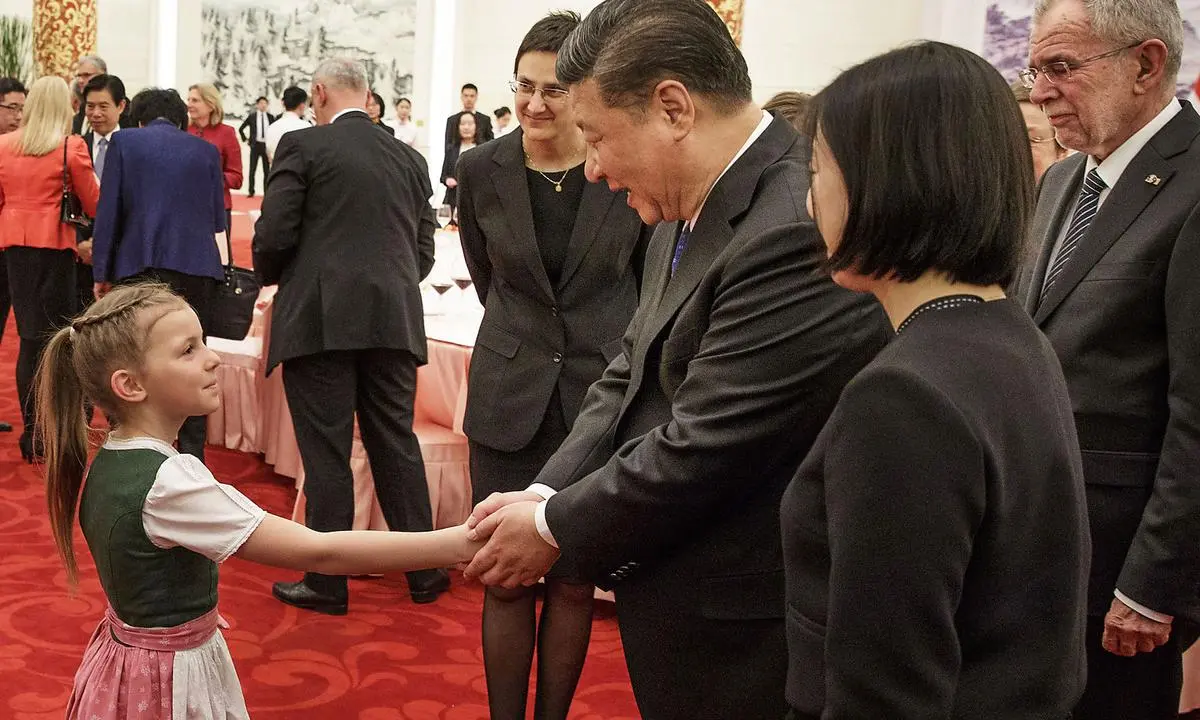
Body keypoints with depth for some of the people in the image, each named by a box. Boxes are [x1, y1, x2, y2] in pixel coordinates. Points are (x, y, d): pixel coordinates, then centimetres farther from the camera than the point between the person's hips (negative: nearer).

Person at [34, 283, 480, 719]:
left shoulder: (106, 462, -2)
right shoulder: (167, 481, -30)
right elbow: (318, 552, -35)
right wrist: (464, 542, -37)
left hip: (131, 655, 8)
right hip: (170, 682, -8)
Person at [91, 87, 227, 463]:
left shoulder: (124, 141, 5)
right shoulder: (206, 150, 11)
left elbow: (108, 211, 0)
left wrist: (102, 272, 4)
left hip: (140, 266, -1)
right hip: (196, 267, 1)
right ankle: (191, 455, 11)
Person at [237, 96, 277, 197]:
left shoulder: (271, 117, 3)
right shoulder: (251, 116, 0)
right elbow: (240, 129, 9)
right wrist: (245, 140, 3)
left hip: (267, 145, 1)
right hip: (255, 145, -1)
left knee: (267, 171, 4)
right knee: (252, 170, 2)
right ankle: (251, 192, 8)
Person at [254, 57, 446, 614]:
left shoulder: (303, 146, -2)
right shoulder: (409, 158, 12)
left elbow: (274, 235, -7)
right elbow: (423, 249, 14)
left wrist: (274, 278, 13)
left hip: (321, 318, -4)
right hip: (394, 320, 5)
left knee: (326, 453, 2)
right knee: (396, 443, 13)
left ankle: (327, 583, 12)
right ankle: (425, 572, 20)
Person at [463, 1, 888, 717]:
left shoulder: (798, 231, -26)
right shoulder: (693, 207, 5)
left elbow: (703, 445, -25)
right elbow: (635, 374, 9)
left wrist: (555, 527, -12)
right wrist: (544, 493, -4)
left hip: (735, 630, -8)